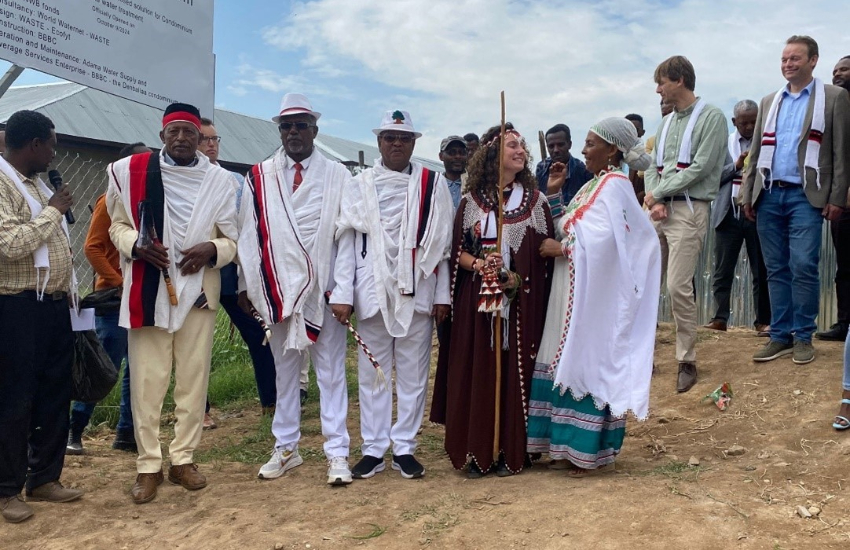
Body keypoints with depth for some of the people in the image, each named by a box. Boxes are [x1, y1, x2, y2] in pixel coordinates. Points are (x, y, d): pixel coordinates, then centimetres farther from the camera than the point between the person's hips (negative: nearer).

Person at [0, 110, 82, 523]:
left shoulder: (35, 183, 16)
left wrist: (64, 279, 17)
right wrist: (52, 211, -14)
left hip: (54, 304, 9)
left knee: (55, 394, 13)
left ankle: (44, 478, 25)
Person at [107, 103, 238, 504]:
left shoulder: (219, 181, 1)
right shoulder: (131, 171, 2)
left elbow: (232, 240, 4)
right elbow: (118, 226, 8)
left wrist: (211, 250, -17)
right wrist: (136, 244, -14)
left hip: (197, 290, 1)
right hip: (146, 290, 0)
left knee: (194, 378, 7)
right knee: (146, 380, 2)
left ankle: (183, 459, 21)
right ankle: (148, 465, 15)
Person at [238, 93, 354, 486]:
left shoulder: (337, 176, 2)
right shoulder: (260, 177, 7)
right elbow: (249, 232, 7)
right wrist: (247, 284, 2)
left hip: (324, 290, -2)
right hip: (278, 290, 2)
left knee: (331, 373, 2)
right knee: (284, 371, 11)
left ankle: (337, 453, 8)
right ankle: (285, 449, 22)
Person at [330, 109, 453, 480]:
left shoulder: (433, 184, 5)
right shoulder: (360, 185, 6)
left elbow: (442, 244, 3)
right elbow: (347, 242, 2)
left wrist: (442, 295, -1)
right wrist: (342, 294, -5)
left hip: (417, 292, 0)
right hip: (372, 291, 1)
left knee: (413, 373, 6)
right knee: (373, 373, 7)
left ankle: (405, 447, 17)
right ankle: (373, 449, 17)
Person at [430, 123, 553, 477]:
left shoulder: (535, 200, 8)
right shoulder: (472, 200, 6)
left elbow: (545, 251, 4)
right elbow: (457, 250, 6)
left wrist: (518, 278, -12)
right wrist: (478, 264, -14)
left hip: (521, 302, 0)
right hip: (477, 300, 0)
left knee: (515, 371, 1)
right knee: (476, 372, 0)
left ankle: (512, 451, 12)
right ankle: (476, 452, 11)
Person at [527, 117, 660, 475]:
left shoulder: (614, 185, -12)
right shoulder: (593, 185, 17)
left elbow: (603, 239, -25)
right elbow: (565, 228, 13)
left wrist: (562, 249, -14)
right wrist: (552, 194, 6)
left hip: (593, 293, -9)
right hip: (573, 290, 9)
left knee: (589, 363, -3)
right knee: (571, 363, 11)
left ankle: (589, 450, 8)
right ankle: (571, 445, 19)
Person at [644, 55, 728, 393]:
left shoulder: (711, 118, -4)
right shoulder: (666, 123, 18)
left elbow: (700, 168, -13)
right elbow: (653, 169, 15)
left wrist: (657, 193, -8)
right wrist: (655, 201, -4)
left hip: (689, 210, -7)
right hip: (658, 210, 7)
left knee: (678, 287, -11)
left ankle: (687, 361, 3)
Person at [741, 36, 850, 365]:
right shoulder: (769, 102, 17)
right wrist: (747, 194, 9)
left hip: (805, 197, -4)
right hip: (769, 195, 4)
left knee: (803, 267, -9)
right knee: (776, 270, 6)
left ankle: (803, 337, 2)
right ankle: (780, 336, 11)